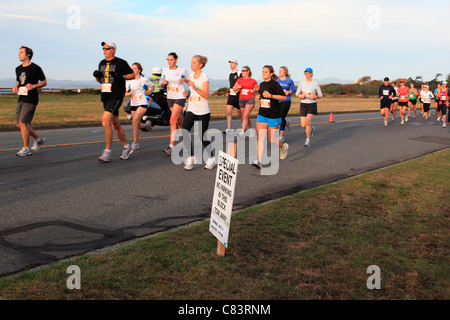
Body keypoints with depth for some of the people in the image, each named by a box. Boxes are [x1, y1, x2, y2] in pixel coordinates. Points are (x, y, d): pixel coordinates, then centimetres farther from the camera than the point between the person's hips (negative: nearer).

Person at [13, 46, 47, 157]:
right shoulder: (18, 69, 14)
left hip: (31, 99, -8)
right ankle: (39, 139, 23)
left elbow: (44, 82, 0)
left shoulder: (35, 68, -6)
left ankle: (26, 149, -1)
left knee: (23, 123, -11)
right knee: (19, 124, 7)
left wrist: (33, 86, -16)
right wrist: (16, 88, 4)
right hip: (21, 99, 8)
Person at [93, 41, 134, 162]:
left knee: (105, 121, -20)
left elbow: (132, 75, 1)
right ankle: (126, 146, 29)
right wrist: (97, 76, 3)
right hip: (105, 97, 7)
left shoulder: (121, 63, -4)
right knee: (115, 124, 13)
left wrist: (122, 76, -15)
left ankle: (107, 152, -16)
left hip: (116, 97, -7)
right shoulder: (102, 63, 15)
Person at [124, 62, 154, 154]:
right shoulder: (129, 80, 6)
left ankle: (135, 144, -15)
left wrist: (149, 92, -3)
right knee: (138, 125, 7)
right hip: (133, 104, 5)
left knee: (135, 121, -22)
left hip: (142, 103, -4)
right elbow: (124, 93, 7)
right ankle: (147, 124, 44)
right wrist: (129, 93, -13)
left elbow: (152, 87, 16)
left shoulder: (144, 79, -1)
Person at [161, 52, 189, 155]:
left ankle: (171, 146, -16)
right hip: (170, 98, 5)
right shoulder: (164, 71, 4)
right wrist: (163, 83, -10)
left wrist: (187, 91, -12)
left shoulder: (182, 70, -7)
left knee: (172, 121, -16)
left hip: (180, 98, -5)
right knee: (178, 120, 16)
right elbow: (162, 85, 13)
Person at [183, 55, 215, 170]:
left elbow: (206, 96, -18)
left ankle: (211, 159, 21)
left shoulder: (204, 76, -11)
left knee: (203, 136, 0)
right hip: (191, 109, 6)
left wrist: (195, 87, -29)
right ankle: (190, 158, 2)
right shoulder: (191, 76, 7)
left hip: (203, 111, -6)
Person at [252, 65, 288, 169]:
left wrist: (270, 96, -23)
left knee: (272, 139, 3)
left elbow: (284, 97, -16)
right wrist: (260, 96, 8)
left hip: (273, 115, -6)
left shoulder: (274, 84, -11)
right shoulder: (262, 84, 11)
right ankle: (259, 161, -9)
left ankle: (283, 146, 36)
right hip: (262, 115, 6)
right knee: (260, 137, -7)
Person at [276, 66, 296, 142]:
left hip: (286, 101, -4)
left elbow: (294, 90, 7)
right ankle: (287, 122, 38)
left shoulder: (289, 80, -1)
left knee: (281, 118, -12)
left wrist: (289, 92, -11)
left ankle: (281, 136, 0)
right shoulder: (277, 81, 7)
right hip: (278, 101, 4)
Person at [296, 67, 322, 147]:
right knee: (303, 125, 1)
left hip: (312, 105, -3)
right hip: (303, 104, 3)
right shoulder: (301, 83, 3)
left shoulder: (315, 84, -3)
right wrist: (300, 96, -11)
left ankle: (308, 140, -2)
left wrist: (315, 97, -17)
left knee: (307, 123, -20)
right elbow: (297, 93, 12)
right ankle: (311, 128, 37)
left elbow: (320, 95, 5)